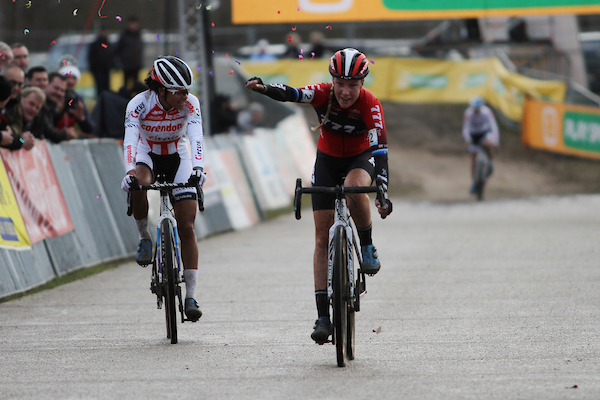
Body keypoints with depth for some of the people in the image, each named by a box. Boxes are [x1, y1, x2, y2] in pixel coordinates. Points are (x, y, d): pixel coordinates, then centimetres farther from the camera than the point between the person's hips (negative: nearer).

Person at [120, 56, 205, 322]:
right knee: (138, 185, -38)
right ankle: (145, 238, -11)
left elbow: (195, 137, -34)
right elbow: (130, 139, -38)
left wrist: (197, 166, -53)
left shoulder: (190, 103, -22)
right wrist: (130, 170, -55)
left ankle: (191, 296, -4)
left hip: (177, 156, 1)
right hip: (147, 153, -1)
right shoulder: (139, 104, -26)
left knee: (186, 228, -8)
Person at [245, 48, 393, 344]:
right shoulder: (323, 94, -23)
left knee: (354, 188, -39)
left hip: (361, 158, -2)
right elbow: (292, 94, -41)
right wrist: (264, 88, -63)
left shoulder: (370, 104, -27)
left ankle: (367, 247, -11)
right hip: (328, 160, 2)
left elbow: (380, 148, -36)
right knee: (322, 238, -5)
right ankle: (323, 316, -3)